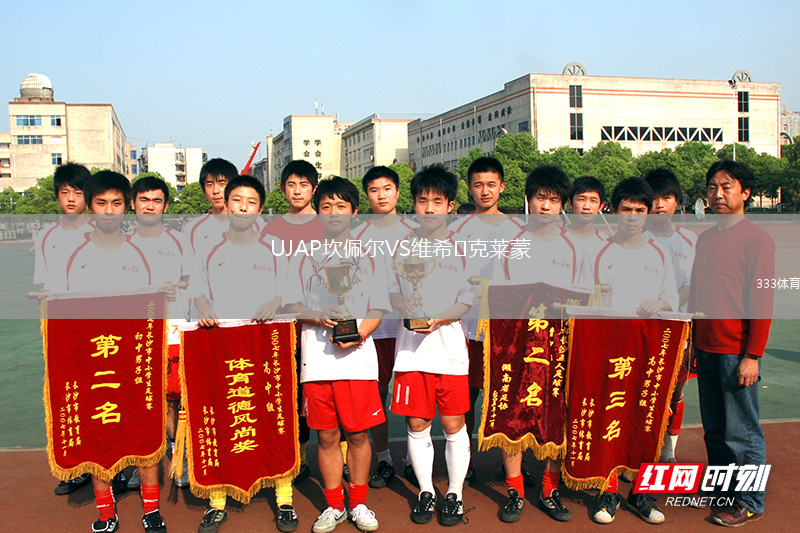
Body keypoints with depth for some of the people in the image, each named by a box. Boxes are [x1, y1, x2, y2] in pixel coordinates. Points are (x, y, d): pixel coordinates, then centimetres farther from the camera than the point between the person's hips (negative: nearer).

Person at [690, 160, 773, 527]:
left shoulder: (757, 239, -8)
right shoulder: (705, 239, 12)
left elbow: (763, 301, -12)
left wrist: (753, 355, -15)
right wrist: (691, 342, 13)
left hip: (736, 352, -6)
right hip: (705, 348, 6)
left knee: (742, 432, 1)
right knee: (714, 429, 15)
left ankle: (749, 503, 14)